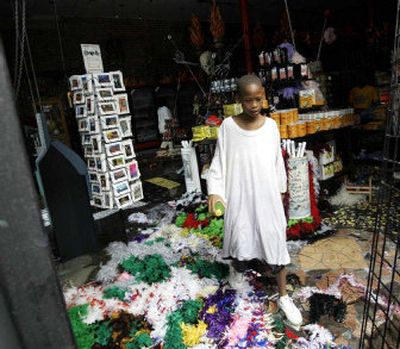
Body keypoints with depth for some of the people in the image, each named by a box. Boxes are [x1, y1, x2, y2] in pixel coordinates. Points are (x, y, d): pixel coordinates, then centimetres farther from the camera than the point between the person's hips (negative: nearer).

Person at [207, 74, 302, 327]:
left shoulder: (271, 125, -2)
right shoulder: (228, 126, -7)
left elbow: (278, 161, 6)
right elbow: (219, 162, -5)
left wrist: (281, 191, 12)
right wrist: (214, 191, -15)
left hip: (268, 197, 1)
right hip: (239, 197, -1)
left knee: (275, 242, 8)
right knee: (239, 237, 12)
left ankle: (284, 297, 27)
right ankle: (237, 267, 48)